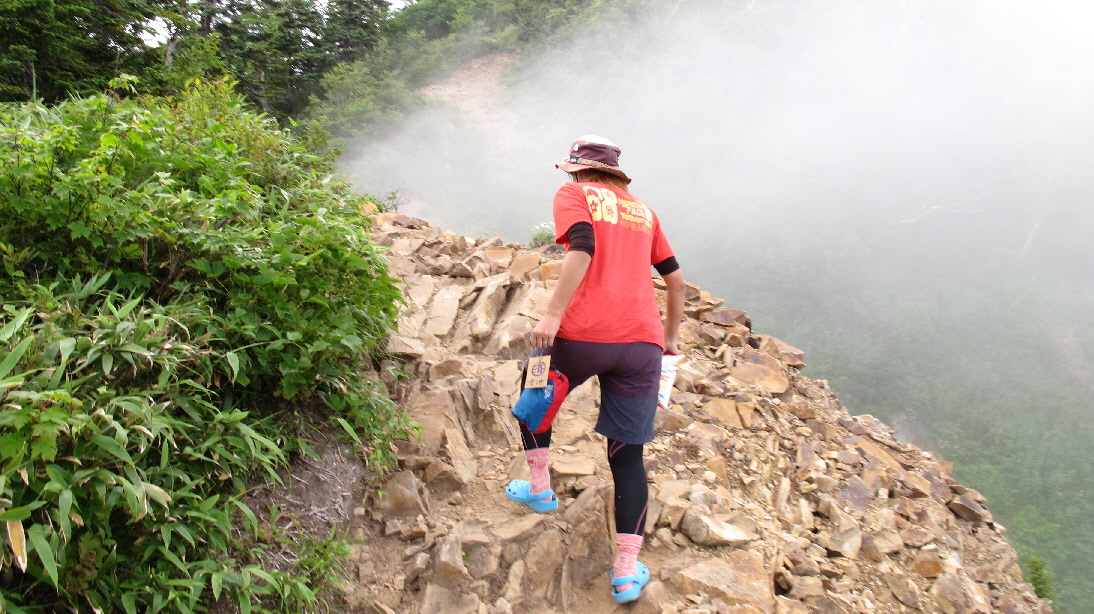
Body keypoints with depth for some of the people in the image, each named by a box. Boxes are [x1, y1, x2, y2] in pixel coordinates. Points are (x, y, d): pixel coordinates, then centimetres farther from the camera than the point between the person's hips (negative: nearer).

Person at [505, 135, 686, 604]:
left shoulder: (573, 194, 8)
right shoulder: (643, 210, 23)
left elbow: (582, 248, -13)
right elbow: (676, 280, 22)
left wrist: (552, 314, -17)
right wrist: (670, 338, 32)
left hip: (582, 335, -4)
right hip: (643, 343, 4)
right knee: (627, 456, 10)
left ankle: (539, 489, 37)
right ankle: (627, 573, 11)